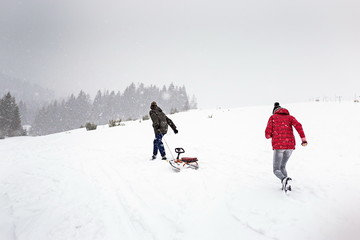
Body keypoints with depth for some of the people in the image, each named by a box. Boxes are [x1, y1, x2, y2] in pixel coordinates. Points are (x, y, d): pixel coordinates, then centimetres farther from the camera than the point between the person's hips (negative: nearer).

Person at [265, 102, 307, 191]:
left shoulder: (272, 117, 11)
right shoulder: (289, 117, 17)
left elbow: (268, 133, 1)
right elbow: (298, 125, -5)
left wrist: (271, 135, 25)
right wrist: (303, 139, -13)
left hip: (278, 146, -4)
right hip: (290, 146, 4)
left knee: (276, 170, 6)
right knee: (282, 166, 25)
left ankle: (285, 179, -25)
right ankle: (286, 185, 9)